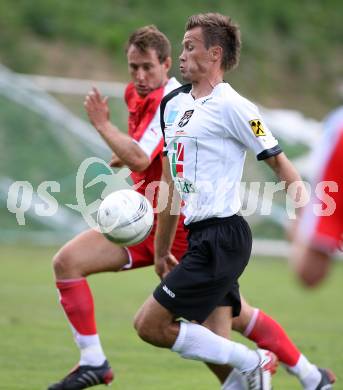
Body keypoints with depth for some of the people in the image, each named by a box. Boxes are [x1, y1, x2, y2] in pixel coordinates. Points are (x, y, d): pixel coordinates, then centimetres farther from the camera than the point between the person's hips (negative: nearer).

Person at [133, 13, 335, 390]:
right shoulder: (173, 104, 15)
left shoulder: (230, 106, -10)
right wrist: (162, 251, 25)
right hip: (199, 238, 8)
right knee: (215, 349, 2)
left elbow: (279, 163, -8)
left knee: (150, 325, -10)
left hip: (221, 238, -8)